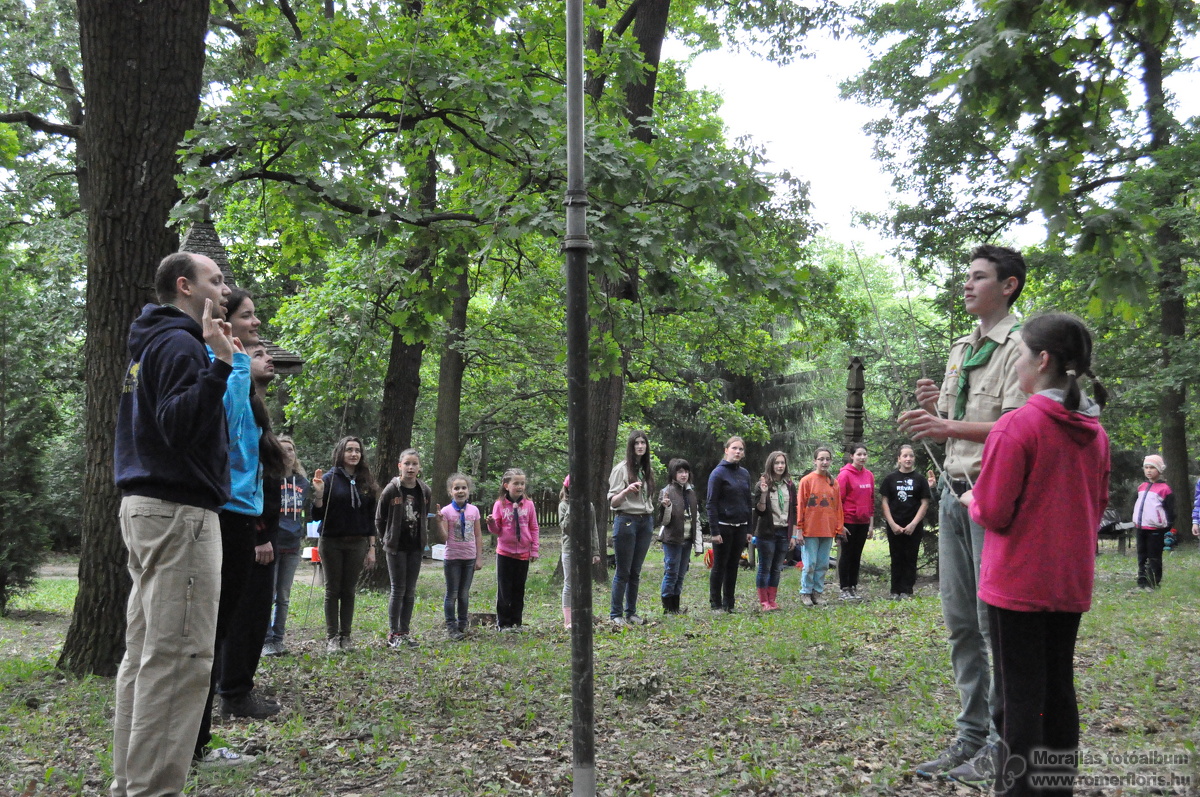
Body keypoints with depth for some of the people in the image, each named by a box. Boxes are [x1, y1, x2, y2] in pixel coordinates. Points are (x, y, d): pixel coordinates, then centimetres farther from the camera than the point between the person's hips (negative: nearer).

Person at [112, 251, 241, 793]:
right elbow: (179, 427, -23)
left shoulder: (151, 346, 21)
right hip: (178, 511, -11)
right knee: (178, 654, -10)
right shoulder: (179, 344, -11)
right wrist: (218, 366, -30)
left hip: (145, 506, 11)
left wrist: (218, 361, 24)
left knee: (145, 653, 12)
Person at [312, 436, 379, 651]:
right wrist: (318, 493, -22)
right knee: (333, 590, 3)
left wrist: (371, 547, 5)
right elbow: (318, 515, -5)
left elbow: (370, 518, 9)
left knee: (349, 591, 7)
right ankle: (332, 637, 8)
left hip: (357, 544, 3)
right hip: (332, 543, -3)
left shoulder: (366, 482, 7)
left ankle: (346, 636, 13)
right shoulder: (329, 478, -3)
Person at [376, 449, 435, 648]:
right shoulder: (391, 490, -11)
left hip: (416, 547, 4)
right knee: (398, 590, -2)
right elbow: (380, 519, -1)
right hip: (396, 547, -4)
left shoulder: (425, 491, 2)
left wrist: (423, 537, 9)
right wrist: (388, 539, 5)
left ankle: (405, 632, 17)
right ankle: (393, 633, 6)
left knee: (410, 591, 8)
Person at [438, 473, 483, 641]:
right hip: (453, 557, -3)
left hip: (469, 558, 3)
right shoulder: (446, 511, -7)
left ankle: (463, 626, 20)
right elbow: (444, 538, -9)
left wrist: (479, 557, 3)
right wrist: (439, 522, -24)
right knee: (452, 594, 4)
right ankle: (451, 628, 10)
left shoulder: (474, 510, 2)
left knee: (464, 594, 10)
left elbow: (478, 535, 6)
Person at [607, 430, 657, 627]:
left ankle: (631, 612, 16)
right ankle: (616, 614, 4)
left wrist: (651, 524, 17)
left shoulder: (648, 470, 13)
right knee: (623, 571, -3)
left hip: (646, 521, 6)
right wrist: (627, 490, -27)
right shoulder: (621, 469, -5)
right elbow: (612, 502, -8)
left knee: (636, 571, 9)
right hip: (626, 520, -6)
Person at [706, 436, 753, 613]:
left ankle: (729, 604, 16)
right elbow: (711, 504, -10)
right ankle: (715, 604, 9)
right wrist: (714, 531, -15)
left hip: (740, 527, 6)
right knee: (719, 566, 2)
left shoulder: (745, 474, 11)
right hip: (723, 526, -6)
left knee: (733, 566, 9)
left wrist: (748, 529, 11)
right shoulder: (718, 473, -7)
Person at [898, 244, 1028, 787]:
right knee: (960, 621, 10)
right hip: (954, 492, 8)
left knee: (996, 620, -6)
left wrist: (948, 426, -26)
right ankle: (971, 736, 18)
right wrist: (935, 407, 1)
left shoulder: (1018, 344, -7)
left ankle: (1001, 747, 2)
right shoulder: (959, 350, 19)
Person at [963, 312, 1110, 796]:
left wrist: (972, 499, 4)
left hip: (1017, 584, -6)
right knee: (1059, 688, 15)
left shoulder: (1016, 427, -17)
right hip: (1071, 584, 7)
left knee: (1019, 694, 0)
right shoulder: (1094, 432, 5)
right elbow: (1097, 506, 14)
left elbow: (994, 513, -16)